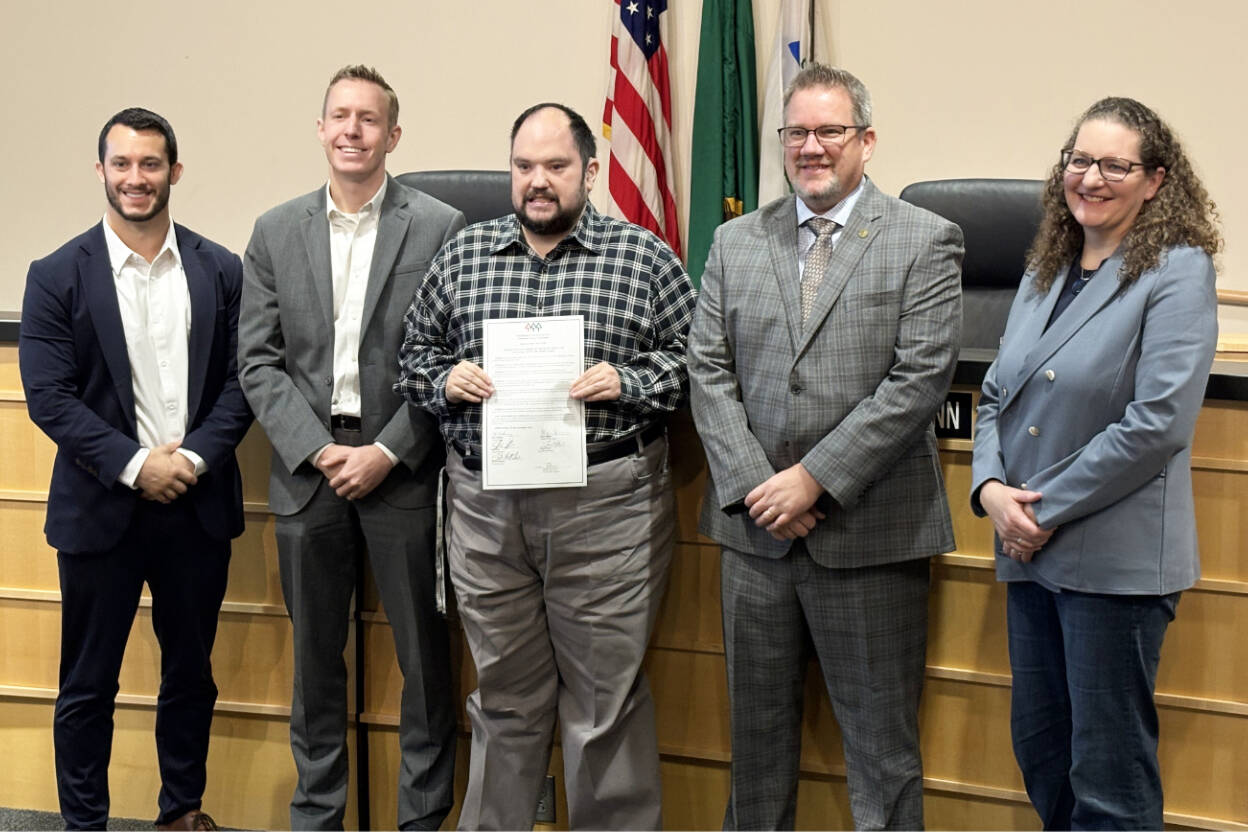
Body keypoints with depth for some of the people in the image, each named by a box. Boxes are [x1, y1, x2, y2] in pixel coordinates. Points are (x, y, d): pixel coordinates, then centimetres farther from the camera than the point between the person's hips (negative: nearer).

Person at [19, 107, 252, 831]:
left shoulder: (222, 271, 3)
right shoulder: (58, 277, -3)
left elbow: (242, 380, 1)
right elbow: (48, 395, -7)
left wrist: (194, 457, -13)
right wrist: (134, 465, -16)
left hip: (198, 504, 2)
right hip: (101, 508, -2)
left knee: (191, 674, 14)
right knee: (88, 684, 8)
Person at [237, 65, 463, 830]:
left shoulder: (440, 228, -2)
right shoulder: (276, 232, 7)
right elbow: (259, 361, 4)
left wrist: (385, 452, -11)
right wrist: (318, 450, -8)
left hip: (403, 472, -2)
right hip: (308, 471, 3)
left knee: (424, 657, 5)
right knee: (316, 658, 13)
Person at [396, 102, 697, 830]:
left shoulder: (644, 257, 1)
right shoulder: (464, 255, 10)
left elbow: (693, 359, 0)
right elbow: (415, 353, 15)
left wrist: (626, 382, -15)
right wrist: (445, 380, -5)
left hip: (606, 505, -3)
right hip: (485, 503, 3)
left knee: (606, 700, 4)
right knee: (503, 695, 14)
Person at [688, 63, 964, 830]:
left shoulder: (925, 242, -2)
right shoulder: (736, 243, 10)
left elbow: (921, 379, -11)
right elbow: (709, 373, 4)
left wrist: (815, 477, -15)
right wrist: (755, 485, -9)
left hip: (870, 531, -4)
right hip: (755, 528, 4)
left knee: (881, 739, 5)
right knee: (758, 730, 15)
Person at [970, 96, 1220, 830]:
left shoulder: (1177, 273, -9)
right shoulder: (1046, 272, 13)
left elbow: (1157, 422, -17)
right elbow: (999, 395, 14)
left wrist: (1048, 509, -14)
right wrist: (991, 488, -5)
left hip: (1115, 559, -7)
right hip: (1030, 551, 7)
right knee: (1040, 751, 16)